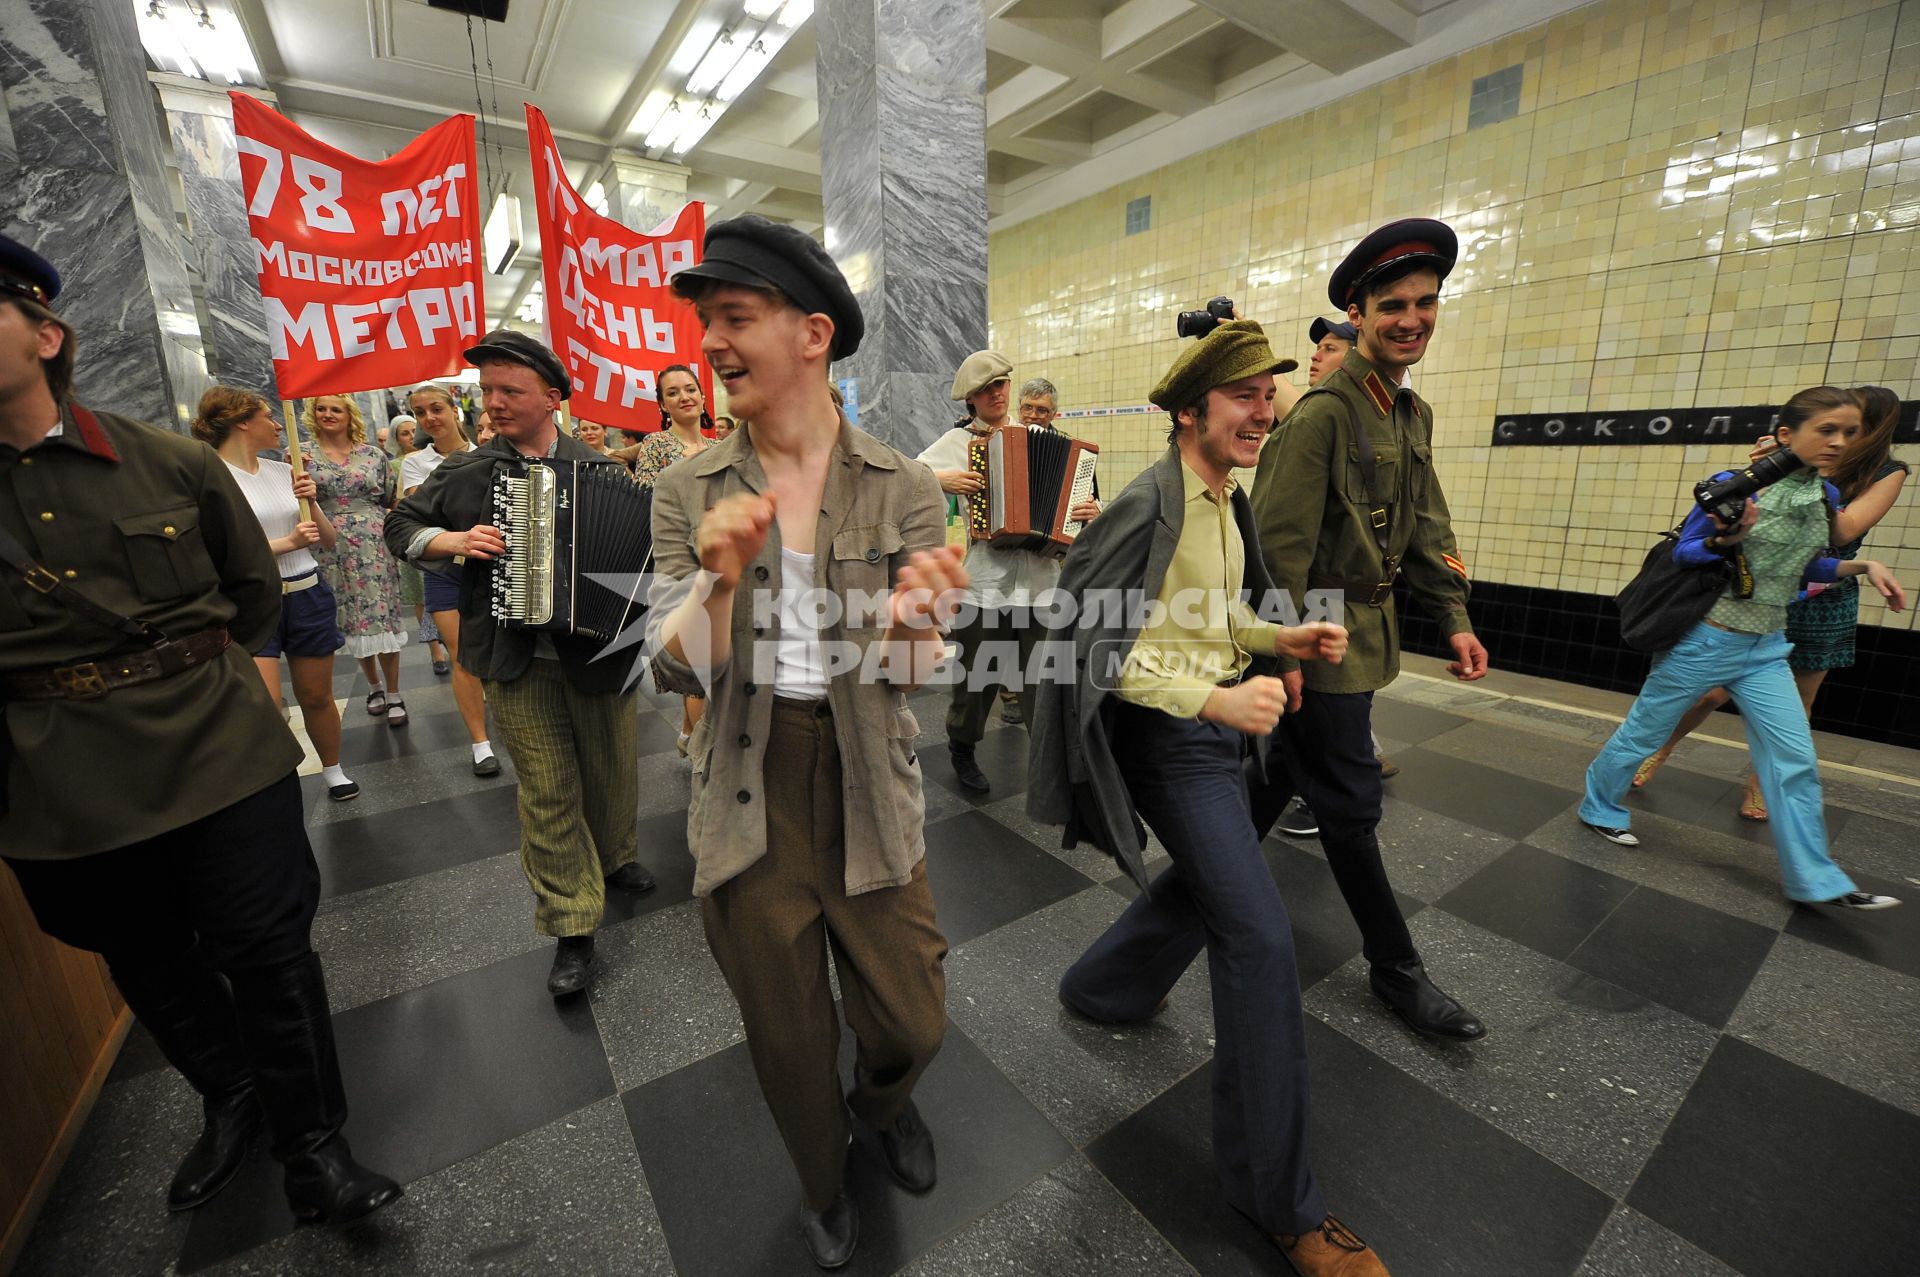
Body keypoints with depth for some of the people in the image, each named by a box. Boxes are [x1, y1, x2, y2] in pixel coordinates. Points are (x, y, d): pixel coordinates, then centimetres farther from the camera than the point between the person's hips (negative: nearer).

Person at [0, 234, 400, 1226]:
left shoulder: (173, 463, -3)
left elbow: (256, 587, 8)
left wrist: (186, 667, 9)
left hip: (220, 750, -2)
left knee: (266, 950, 5)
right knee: (149, 964, 19)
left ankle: (311, 1142, 23)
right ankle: (229, 1102, 43)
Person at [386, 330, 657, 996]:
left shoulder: (600, 469, 1)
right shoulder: (465, 472, 5)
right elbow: (400, 525, 12)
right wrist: (452, 541, -8)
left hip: (598, 649, 0)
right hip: (517, 662, 0)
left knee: (613, 772, 16)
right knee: (548, 792, 4)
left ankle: (617, 859, 43)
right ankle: (572, 928, 16)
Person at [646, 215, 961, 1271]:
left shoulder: (902, 487, -8)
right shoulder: (689, 492, -4)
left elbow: (906, 673, -10)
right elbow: (677, 669, -8)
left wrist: (912, 618, -33)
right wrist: (720, 578, -27)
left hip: (868, 792, 0)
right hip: (749, 798, 1)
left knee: (912, 1023, 14)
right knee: (789, 1041, 19)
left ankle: (882, 1101, 55)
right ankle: (824, 1190, 54)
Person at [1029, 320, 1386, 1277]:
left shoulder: (1229, 500, 8)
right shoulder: (1149, 503, -19)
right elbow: (1093, 643, -22)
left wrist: (1283, 638, 0)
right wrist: (1213, 698, -29)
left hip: (1219, 727, 10)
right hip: (1168, 735, -9)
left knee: (1206, 882, 25)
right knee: (1260, 937, -7)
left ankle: (1100, 987, 50)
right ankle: (1278, 1198, 13)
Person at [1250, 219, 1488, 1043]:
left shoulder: (1412, 414, 12)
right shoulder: (1323, 412, -16)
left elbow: (1425, 526, 16)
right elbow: (1280, 540, -20)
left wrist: (1454, 619, 11)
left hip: (1366, 632, 9)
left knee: (1287, 766, 20)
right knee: (1351, 803, 3)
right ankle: (1394, 967, 20)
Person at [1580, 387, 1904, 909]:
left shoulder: (1826, 497, 6)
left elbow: (1804, 565, 17)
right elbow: (1681, 553, -10)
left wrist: (1862, 566, 2)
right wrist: (1727, 539, -28)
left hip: (1765, 650, 6)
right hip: (1704, 642, -6)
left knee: (1795, 759, 5)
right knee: (1644, 730, 7)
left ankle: (1815, 879, 15)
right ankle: (1599, 809, 27)